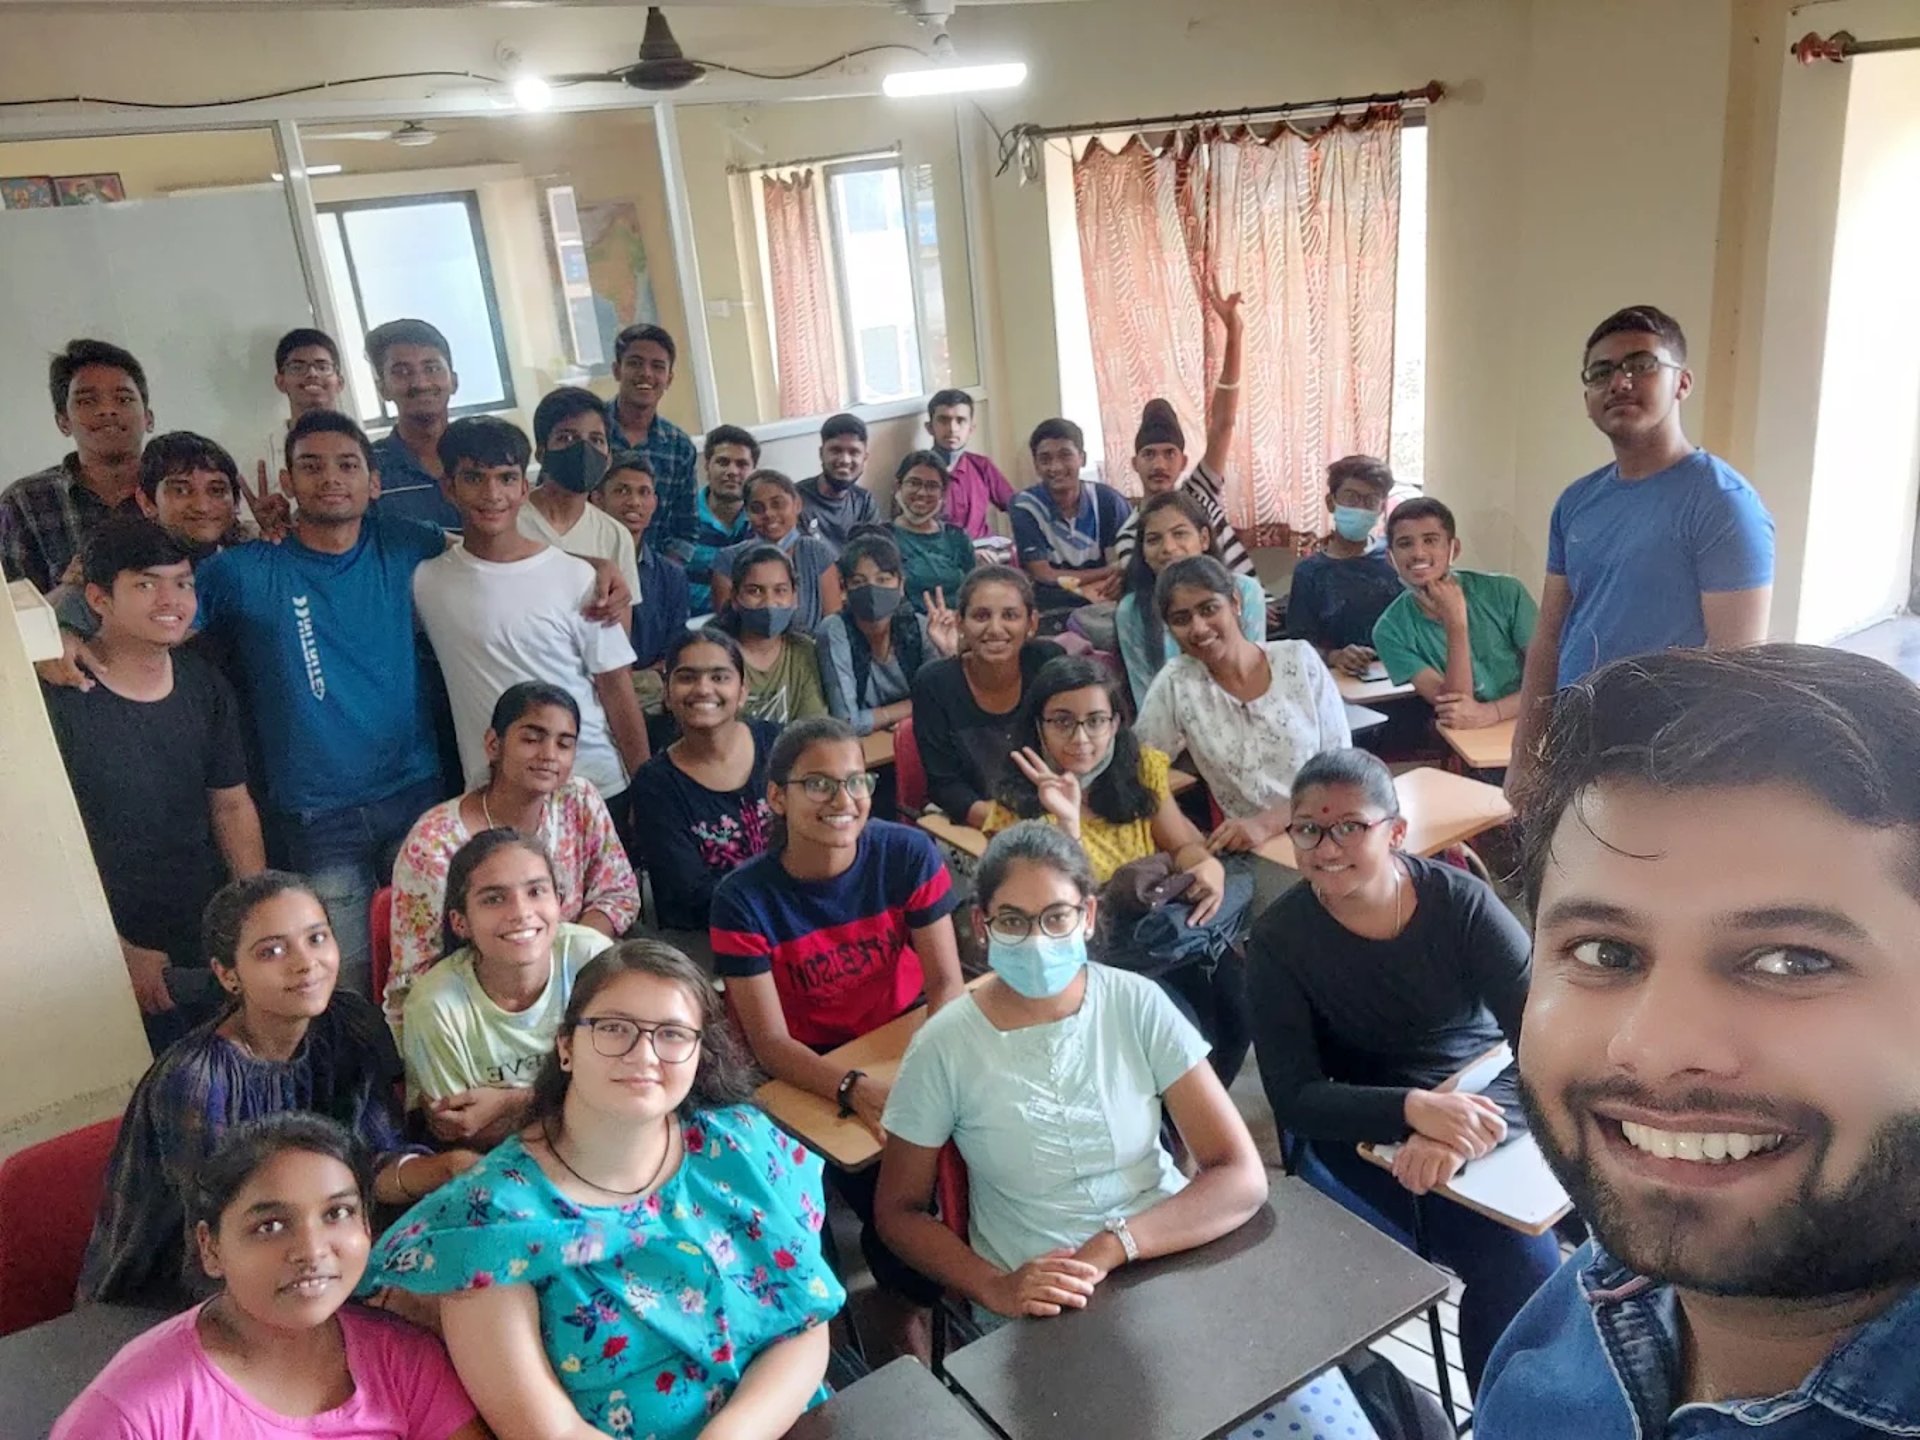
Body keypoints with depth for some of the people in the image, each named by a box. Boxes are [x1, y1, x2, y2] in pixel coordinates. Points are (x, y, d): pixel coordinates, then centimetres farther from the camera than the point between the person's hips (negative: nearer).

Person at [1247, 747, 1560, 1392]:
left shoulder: (1461, 900, -10)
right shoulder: (1279, 938, -9)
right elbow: (1293, 1097, -12)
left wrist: (1456, 1137, -30)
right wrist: (1416, 1108, -29)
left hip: (1482, 1104, 0)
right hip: (1356, 1127, 0)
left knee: (1526, 1272, -21)